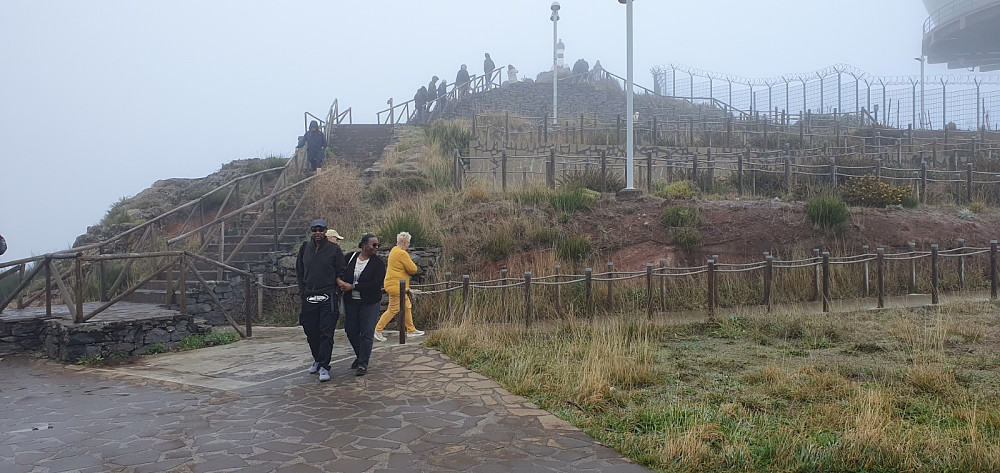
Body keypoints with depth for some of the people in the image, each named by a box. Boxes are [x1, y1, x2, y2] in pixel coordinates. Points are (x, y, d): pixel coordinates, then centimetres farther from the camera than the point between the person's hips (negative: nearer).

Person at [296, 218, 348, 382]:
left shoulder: (334, 249, 0)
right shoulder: (304, 248, 9)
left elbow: (341, 272, 6)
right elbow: (299, 272, 16)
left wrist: (338, 282, -9)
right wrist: (303, 291, 8)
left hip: (328, 297, -3)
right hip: (309, 297, 4)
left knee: (326, 333, -7)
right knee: (311, 332, 11)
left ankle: (324, 366, -3)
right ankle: (317, 359, 32)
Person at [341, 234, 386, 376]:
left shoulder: (378, 263, -8)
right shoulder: (351, 257, 2)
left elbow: (376, 284, -17)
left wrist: (353, 287, -18)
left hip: (369, 302, -4)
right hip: (350, 301, 4)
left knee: (366, 334, -5)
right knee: (351, 330, 10)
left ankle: (363, 364, 3)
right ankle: (361, 355, 33)